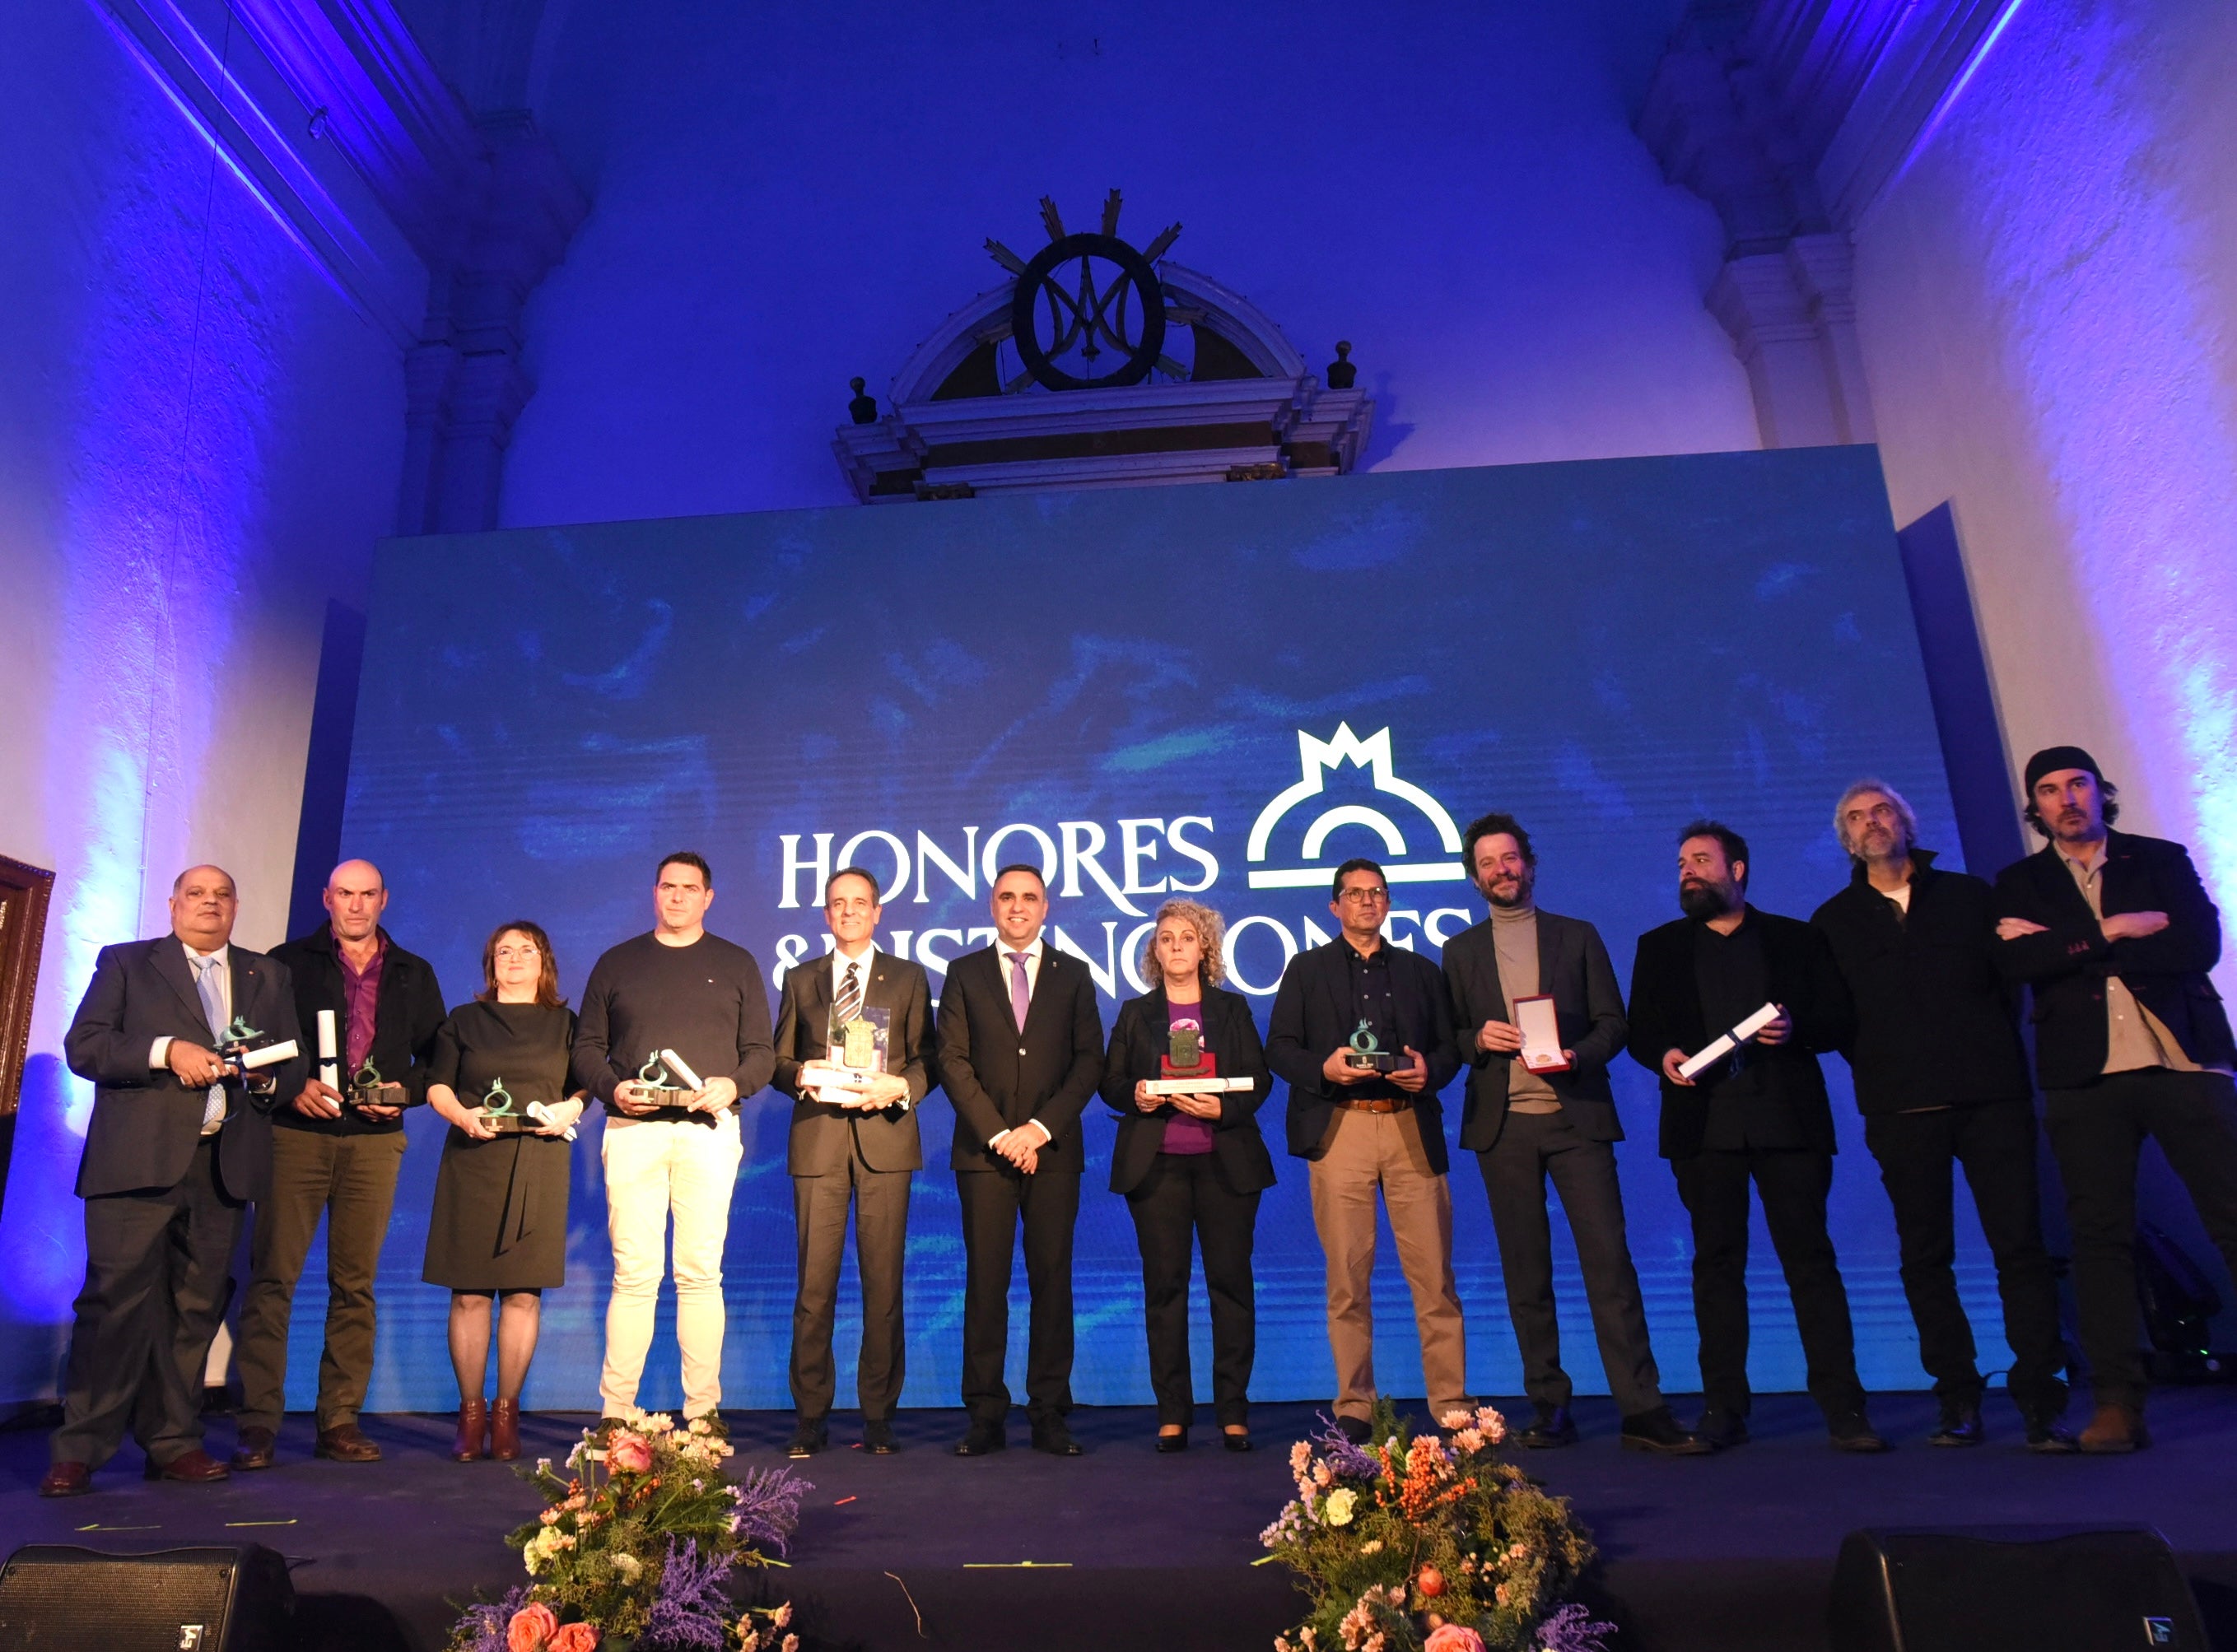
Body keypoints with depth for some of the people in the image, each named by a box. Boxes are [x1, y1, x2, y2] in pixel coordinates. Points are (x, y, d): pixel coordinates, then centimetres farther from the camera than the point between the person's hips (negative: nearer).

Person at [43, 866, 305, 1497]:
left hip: (223, 1166, 3)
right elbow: (83, 1046, 0)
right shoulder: (125, 963, 11)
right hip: (137, 1160, -3)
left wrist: (266, 1076, -5)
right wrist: (166, 1051, -14)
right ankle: (78, 1453, 3)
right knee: (117, 1298, -7)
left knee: (196, 1307, 4)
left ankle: (172, 1444, 13)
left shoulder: (268, 977, 19)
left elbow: (293, 1066, 17)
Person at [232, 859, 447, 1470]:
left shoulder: (414, 975, 14)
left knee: (355, 1283, 4)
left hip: (374, 1140, 2)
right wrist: (292, 1088, -11)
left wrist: (407, 1091, -4)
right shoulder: (288, 963, 9)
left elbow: (436, 1057, 15)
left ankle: (340, 1421, 10)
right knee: (272, 1276, -5)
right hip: (296, 1133, -1)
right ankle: (258, 1424, 1)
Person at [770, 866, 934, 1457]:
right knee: (814, 1282, -1)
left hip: (884, 1138, -1)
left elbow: (927, 1060, 8)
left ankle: (878, 1415, 11)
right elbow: (780, 1062, 15)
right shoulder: (800, 980, 17)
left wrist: (899, 1087, -11)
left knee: (884, 1282, 0)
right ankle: (810, 1415, 10)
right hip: (817, 1142, 1)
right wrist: (802, 1074, -7)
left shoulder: (909, 978, 12)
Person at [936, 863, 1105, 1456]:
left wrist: (1042, 1127, -8)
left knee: (1052, 1279, 2)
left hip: (1053, 1148, 1)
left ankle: (1050, 1415, 9)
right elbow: (953, 1060, 2)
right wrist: (998, 1133, -8)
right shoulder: (965, 973, 10)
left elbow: (1089, 1061, 4)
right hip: (983, 1150, 0)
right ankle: (986, 1416, 8)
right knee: (986, 1281, 0)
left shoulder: (1074, 975, 11)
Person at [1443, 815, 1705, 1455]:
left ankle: (1642, 1410, -3)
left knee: (1609, 1259, -7)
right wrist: (1479, 1039, -10)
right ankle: (1549, 1408, 13)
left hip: (1575, 1114, -1)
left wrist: (1577, 1055, -13)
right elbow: (1450, 1037, 12)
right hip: (1502, 1125, 1)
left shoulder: (1578, 937, 11)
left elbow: (1612, 1022, 6)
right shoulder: (1461, 951, 13)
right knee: (1525, 1271, 4)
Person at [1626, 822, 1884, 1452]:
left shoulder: (1797, 939, 12)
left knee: (1811, 1258, -2)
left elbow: (1839, 1018, 7)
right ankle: (1723, 1407, 8)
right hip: (1704, 1121, 1)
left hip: (1787, 1117, -1)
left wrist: (1798, 1029, -13)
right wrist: (1663, 1054, -10)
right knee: (1717, 1262, 3)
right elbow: (1640, 1029, 11)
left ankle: (1842, 1406, 4)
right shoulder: (1659, 947, 15)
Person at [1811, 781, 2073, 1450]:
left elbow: (2010, 980, 9)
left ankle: (2040, 1399, 3)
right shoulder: (1834, 921, 12)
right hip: (1901, 1109, 0)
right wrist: (1878, 1066, -2)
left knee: (2020, 1242, -4)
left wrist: (2000, 1061, 0)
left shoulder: (1970, 895, 13)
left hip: (1991, 1094, 0)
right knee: (1925, 1255, 2)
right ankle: (1958, 1400, 10)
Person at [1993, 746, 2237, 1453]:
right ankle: (2117, 1403, 3)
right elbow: (2015, 963, -6)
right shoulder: (2019, 883, 12)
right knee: (2100, 1237, -1)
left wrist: (2067, 944, -8)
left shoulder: (2163, 860, 12)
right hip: (2086, 1076, 0)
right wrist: (2115, 929, -9)